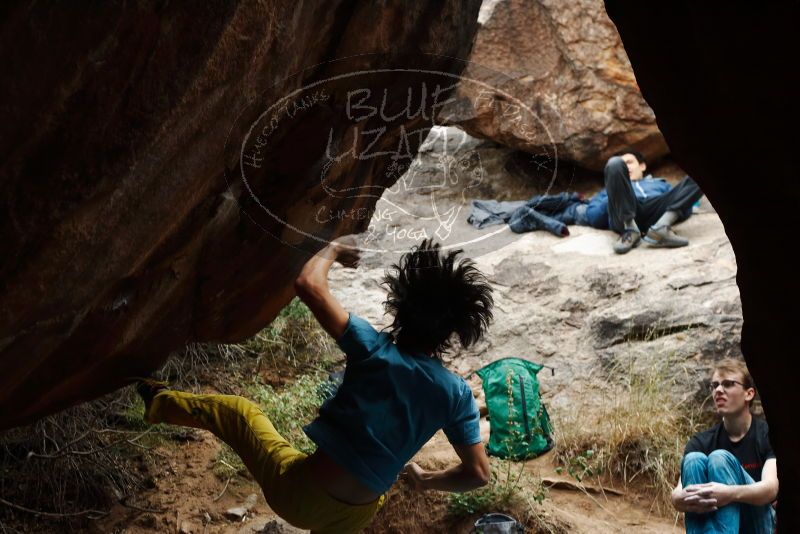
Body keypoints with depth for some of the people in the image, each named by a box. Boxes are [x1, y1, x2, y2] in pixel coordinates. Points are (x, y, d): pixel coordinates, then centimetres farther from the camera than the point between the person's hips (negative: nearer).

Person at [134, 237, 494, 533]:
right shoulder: (456, 394, -8)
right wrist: (425, 480, 16)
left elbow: (309, 284, -15)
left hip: (300, 491, -2)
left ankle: (159, 402, 51)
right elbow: (478, 474, -4)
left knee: (235, 410, 24)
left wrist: (333, 249, 7)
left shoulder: (374, 350, -15)